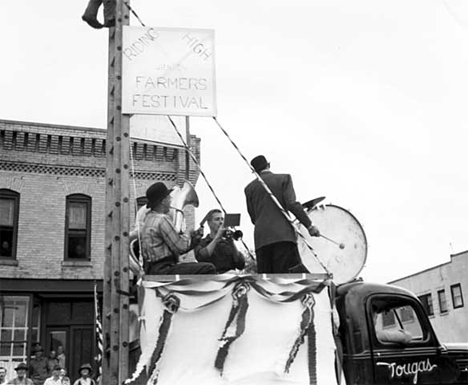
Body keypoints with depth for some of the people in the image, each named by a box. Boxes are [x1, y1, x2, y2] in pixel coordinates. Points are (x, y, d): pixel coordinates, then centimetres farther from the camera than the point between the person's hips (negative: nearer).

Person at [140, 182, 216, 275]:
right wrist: (187, 236, 4)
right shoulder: (162, 219, -16)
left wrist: (192, 238, 11)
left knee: (196, 266, 26)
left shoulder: (149, 218, 16)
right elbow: (180, 247, -16)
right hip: (162, 271, -11)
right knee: (208, 269, -16)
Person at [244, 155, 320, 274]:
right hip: (283, 235, -3)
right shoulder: (284, 178, 8)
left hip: (261, 238, 3)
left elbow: (253, 218, 15)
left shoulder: (249, 188, 17)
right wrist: (309, 225, -3)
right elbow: (292, 204, -5)